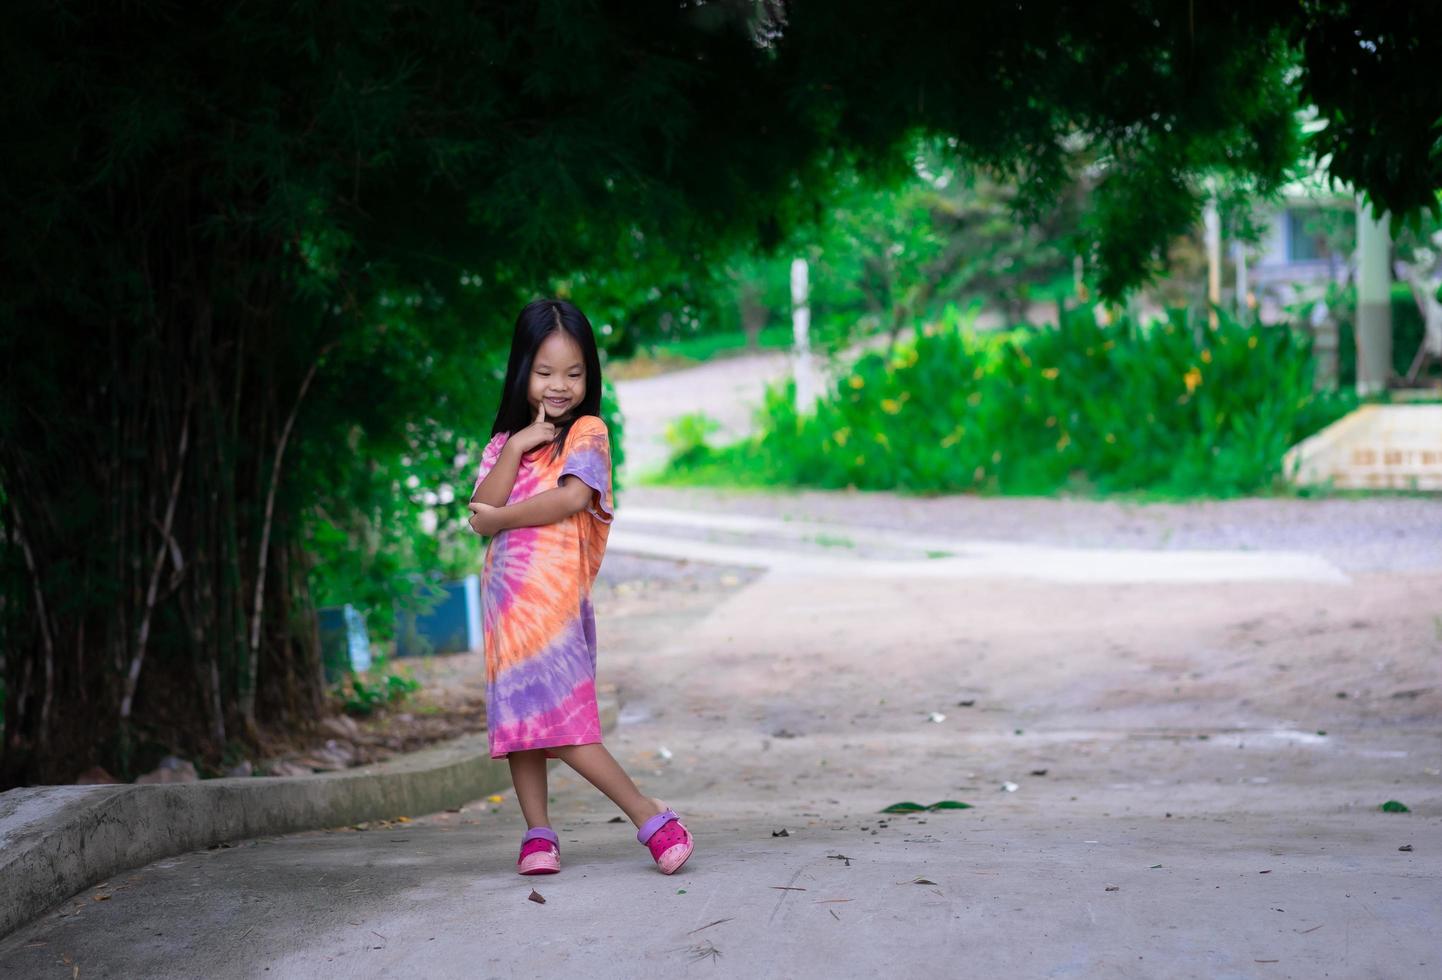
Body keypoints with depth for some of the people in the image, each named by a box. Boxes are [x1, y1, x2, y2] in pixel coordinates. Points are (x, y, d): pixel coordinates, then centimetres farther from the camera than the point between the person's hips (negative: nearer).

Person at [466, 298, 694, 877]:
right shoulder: (505, 441, 17)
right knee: (516, 717, 6)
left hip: (556, 595, -6)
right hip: (506, 594, 6)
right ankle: (538, 833, 14)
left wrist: (503, 518, -4)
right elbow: (481, 516, 3)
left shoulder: (587, 432, 2)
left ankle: (648, 816, -9)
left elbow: (573, 497, -15)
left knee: (562, 724, -14)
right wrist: (515, 447, -5)